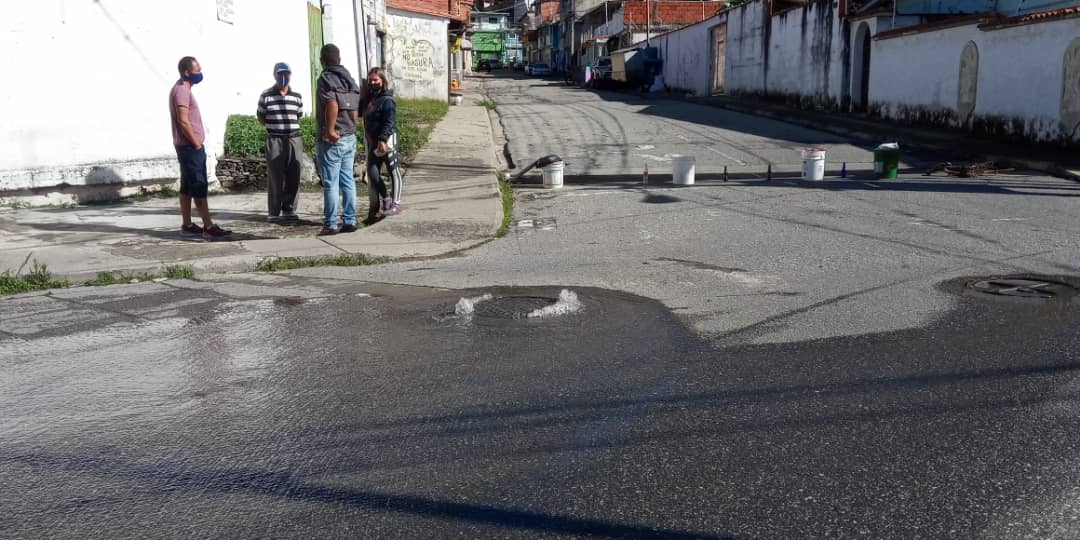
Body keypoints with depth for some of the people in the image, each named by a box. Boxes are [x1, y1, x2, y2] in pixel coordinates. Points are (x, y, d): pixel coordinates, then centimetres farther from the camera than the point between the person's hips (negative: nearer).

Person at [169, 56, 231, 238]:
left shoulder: (182, 89, 17)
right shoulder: (182, 90, -14)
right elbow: (183, 122, -21)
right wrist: (197, 145, -16)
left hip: (188, 146, 10)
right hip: (190, 146, -10)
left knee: (187, 187, 10)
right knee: (199, 187, -9)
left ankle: (187, 226, 13)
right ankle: (208, 226, -9)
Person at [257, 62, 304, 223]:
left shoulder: (297, 96, 9)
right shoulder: (266, 96, 1)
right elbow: (261, 118, 8)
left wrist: (289, 126, 9)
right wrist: (274, 126, 2)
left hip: (294, 139, 3)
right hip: (274, 140, -3)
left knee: (293, 177, 3)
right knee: (276, 177, -2)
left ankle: (289, 210, 14)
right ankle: (273, 213, 3)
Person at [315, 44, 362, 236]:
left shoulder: (325, 79, -11)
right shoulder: (349, 78, 13)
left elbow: (332, 105, -26)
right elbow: (357, 110, 12)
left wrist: (330, 130, -22)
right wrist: (350, 128, 16)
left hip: (331, 140, -7)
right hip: (350, 137, 7)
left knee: (330, 183, -3)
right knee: (347, 180, 10)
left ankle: (331, 225, 0)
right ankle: (349, 221, 13)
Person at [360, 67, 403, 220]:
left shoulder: (387, 100, -9)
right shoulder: (367, 99, 14)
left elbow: (389, 122, -18)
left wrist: (382, 139, -28)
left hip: (386, 142, -8)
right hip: (373, 143, 8)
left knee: (394, 172, 0)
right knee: (372, 173, 4)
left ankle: (395, 204, 3)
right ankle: (386, 199, 17)